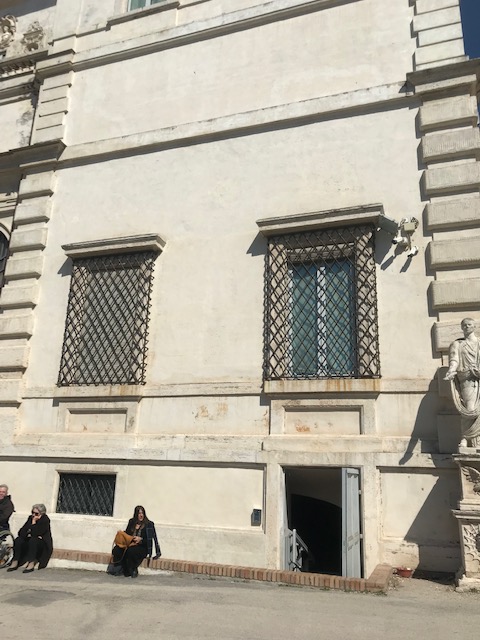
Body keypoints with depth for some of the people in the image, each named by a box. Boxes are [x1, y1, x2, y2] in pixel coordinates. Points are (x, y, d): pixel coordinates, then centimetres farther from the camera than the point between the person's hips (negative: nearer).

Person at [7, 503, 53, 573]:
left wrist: (33, 522, -19)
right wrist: (28, 535, -17)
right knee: (18, 540, -17)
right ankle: (15, 563, -22)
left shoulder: (45, 520, -15)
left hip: (43, 543, -6)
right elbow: (21, 532, 0)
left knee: (33, 540, -35)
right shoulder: (30, 518, 4)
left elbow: (35, 533, -24)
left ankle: (31, 564, -37)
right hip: (30, 541, 6)